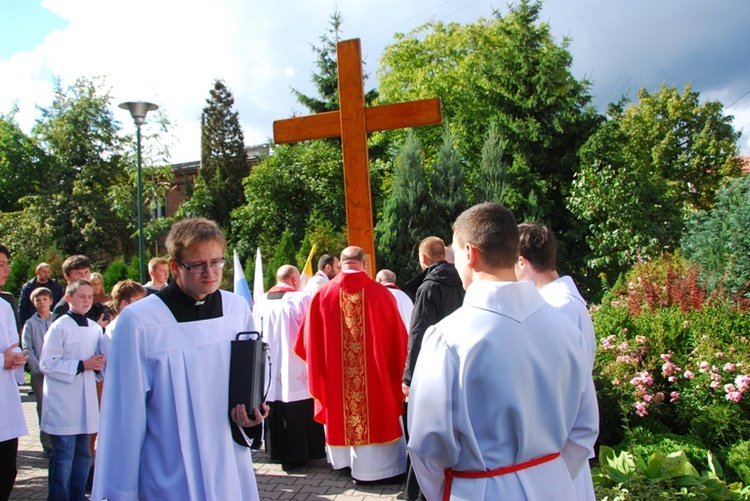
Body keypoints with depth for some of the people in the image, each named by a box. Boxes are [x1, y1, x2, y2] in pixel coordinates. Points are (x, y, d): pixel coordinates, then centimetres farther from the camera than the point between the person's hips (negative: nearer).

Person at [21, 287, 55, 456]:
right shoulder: (30, 324, 2)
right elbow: (28, 350, 0)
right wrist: (40, 368, -10)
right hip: (39, 373, 0)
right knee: (43, 409, 4)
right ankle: (47, 444, 12)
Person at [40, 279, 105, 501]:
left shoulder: (95, 328, 7)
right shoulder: (59, 327, -9)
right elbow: (47, 364, -12)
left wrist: (98, 365, -4)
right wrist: (82, 366, -18)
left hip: (87, 401, 6)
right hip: (63, 404, -6)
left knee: (83, 453, 14)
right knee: (63, 456, 0)